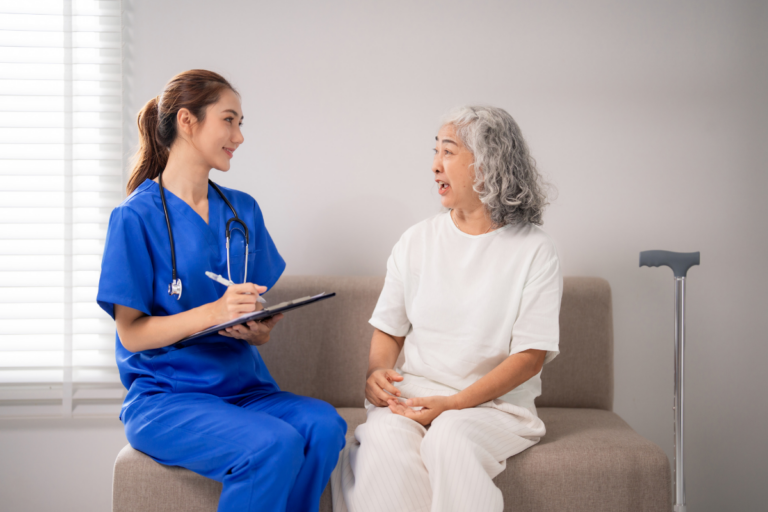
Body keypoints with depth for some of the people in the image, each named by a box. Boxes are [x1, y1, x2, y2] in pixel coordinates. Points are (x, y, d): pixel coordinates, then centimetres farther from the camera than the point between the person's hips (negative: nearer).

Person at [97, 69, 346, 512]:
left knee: (324, 426, -25)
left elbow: (263, 320, 13)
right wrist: (213, 313, -23)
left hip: (243, 388, 5)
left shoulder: (243, 210, 13)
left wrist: (260, 330, -12)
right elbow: (131, 333, -8)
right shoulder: (137, 216, -5)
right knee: (274, 446, -30)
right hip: (166, 397, -5)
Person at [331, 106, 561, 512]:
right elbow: (388, 330, 16)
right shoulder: (416, 241, 12)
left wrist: (454, 404, -16)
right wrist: (378, 372, -8)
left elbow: (530, 355, -6)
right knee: (384, 436, -31)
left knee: (449, 437, -35)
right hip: (413, 394, 3)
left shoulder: (534, 251, 0)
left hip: (495, 403, -2)